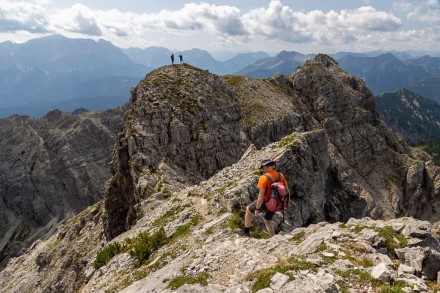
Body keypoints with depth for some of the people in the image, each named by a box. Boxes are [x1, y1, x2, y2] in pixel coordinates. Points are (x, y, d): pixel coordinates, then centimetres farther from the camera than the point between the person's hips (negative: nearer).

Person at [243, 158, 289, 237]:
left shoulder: (263, 178, -27)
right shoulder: (280, 175, -8)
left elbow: (261, 196, -27)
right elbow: (287, 191, 0)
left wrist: (257, 209, -14)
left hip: (265, 203, -5)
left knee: (248, 209, 24)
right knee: (267, 220, 31)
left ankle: (246, 231, 37)